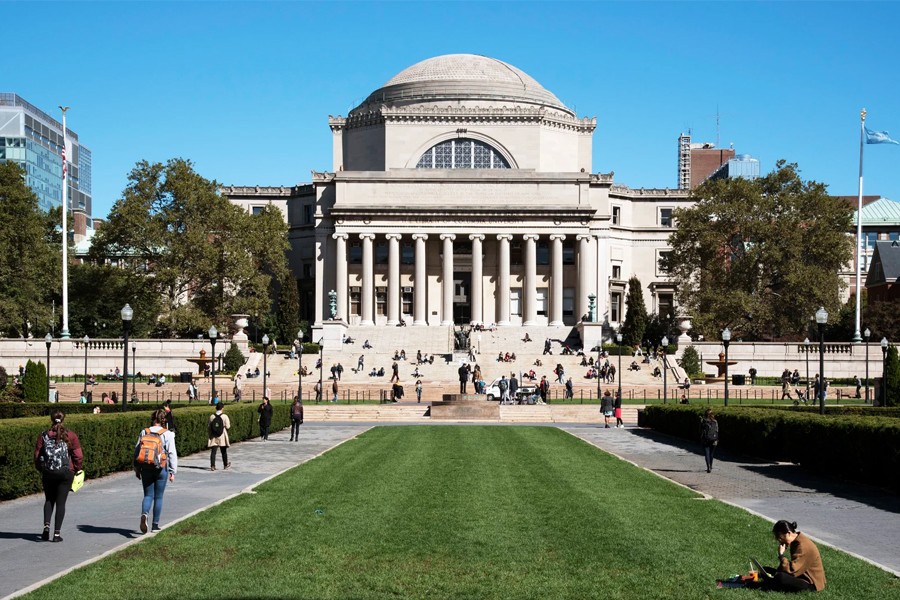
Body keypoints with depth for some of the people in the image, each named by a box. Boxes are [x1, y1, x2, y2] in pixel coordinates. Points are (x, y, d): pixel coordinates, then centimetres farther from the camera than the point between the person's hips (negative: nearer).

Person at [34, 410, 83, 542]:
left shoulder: (43, 436, -1)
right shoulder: (70, 436, -4)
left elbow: (37, 456, 0)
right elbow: (78, 456, -5)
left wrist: (41, 469, 16)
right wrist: (76, 469, 12)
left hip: (48, 473, 1)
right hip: (65, 473, -1)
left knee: (49, 500, 19)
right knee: (61, 502, 5)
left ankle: (46, 525, -2)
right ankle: (57, 533, 2)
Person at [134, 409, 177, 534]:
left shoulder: (144, 432, 1)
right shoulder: (167, 434, -7)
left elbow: (136, 451, 5)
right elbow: (172, 453, -8)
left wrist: (137, 469, 13)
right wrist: (172, 472, -1)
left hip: (146, 469, 2)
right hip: (161, 469, -2)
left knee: (148, 495, 8)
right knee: (158, 497, 10)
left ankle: (144, 514, -21)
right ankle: (155, 524, 15)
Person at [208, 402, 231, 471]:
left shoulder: (211, 416, -4)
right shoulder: (225, 416, -10)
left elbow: (208, 426, 0)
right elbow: (227, 426, -9)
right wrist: (229, 423, 11)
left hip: (213, 437, 1)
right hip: (222, 436, -1)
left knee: (213, 452, 1)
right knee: (224, 452, 15)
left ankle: (212, 466, -9)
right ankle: (226, 465, 28)